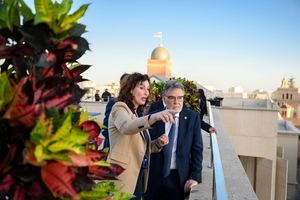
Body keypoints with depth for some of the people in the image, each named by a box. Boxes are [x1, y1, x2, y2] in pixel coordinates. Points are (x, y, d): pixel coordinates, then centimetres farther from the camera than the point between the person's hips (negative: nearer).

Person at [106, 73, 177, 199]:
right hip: (123, 178, -8)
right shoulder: (120, 108, -9)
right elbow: (126, 126, -33)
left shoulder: (138, 113, 15)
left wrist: (158, 143, -3)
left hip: (138, 177, 8)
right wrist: (153, 117, -49)